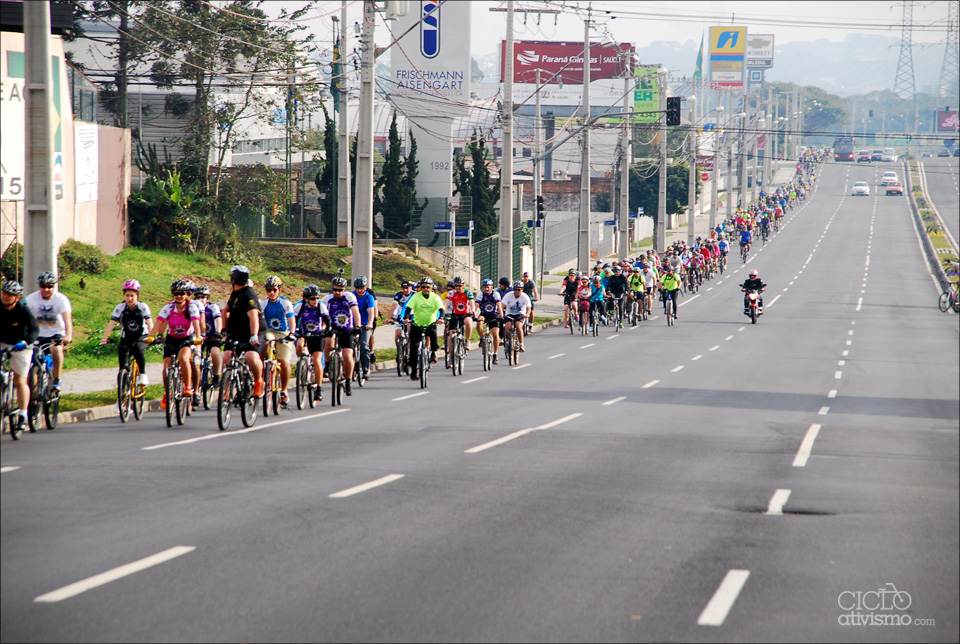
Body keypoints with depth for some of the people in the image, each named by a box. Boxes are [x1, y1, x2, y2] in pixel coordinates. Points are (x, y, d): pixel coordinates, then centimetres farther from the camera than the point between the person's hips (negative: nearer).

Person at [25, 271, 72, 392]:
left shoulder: (61, 299, -15)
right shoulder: (32, 298, -11)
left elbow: (67, 318, -28)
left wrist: (68, 336, -47)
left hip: (57, 334, -2)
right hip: (39, 335, 2)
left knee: (56, 349, -33)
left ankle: (57, 380, -18)